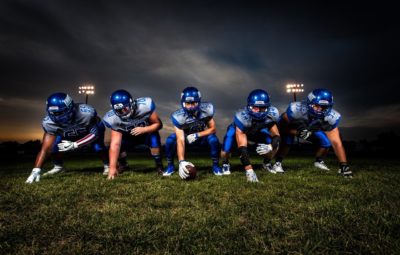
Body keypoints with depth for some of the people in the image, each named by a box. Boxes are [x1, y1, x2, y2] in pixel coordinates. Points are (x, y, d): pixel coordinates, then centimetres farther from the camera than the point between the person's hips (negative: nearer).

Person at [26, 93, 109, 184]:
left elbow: (95, 133, -31)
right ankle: (58, 166, 13)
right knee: (54, 146, -15)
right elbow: (45, 148, -28)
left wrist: (74, 145, -39)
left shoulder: (86, 113, -43)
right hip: (68, 134, 3)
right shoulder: (50, 122, -31)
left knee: (98, 146, -28)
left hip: (92, 128, -3)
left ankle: (107, 165, -2)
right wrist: (36, 170, -36)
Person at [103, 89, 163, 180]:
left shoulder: (145, 106, -36)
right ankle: (123, 165, 13)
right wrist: (112, 167, -38)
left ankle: (159, 166, -7)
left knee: (154, 138, -33)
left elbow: (158, 124, -23)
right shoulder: (113, 119, -29)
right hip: (129, 136, 2)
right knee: (119, 144, -23)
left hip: (147, 132, -2)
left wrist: (143, 129, -41)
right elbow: (115, 144, -32)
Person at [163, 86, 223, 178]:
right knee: (170, 141, -27)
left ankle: (216, 165, -5)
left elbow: (212, 129, -15)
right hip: (186, 136, 0)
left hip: (202, 135, 1)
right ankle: (170, 166, -2)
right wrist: (181, 161, -48)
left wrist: (197, 135, -30)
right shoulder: (179, 116, -32)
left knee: (213, 140, -30)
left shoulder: (206, 109, -27)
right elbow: (180, 140, -36)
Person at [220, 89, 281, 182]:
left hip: (256, 131, 4)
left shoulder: (271, 114, -31)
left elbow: (276, 136, -24)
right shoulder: (242, 117, -44)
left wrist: (270, 147, -48)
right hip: (238, 130, -3)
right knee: (225, 151, -25)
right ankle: (225, 164, 14)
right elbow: (242, 147, -44)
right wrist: (249, 171, -48)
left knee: (274, 144, -17)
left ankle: (266, 163, 16)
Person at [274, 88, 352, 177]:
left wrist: (343, 165, -30)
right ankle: (278, 162, -7)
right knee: (287, 141, -31)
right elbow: (281, 127, -29)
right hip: (292, 127, -3)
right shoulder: (296, 109, -41)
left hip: (313, 129, 4)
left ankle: (319, 161, 17)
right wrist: (297, 132, -45)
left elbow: (336, 142, -26)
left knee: (326, 142, -13)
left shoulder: (331, 117, -30)